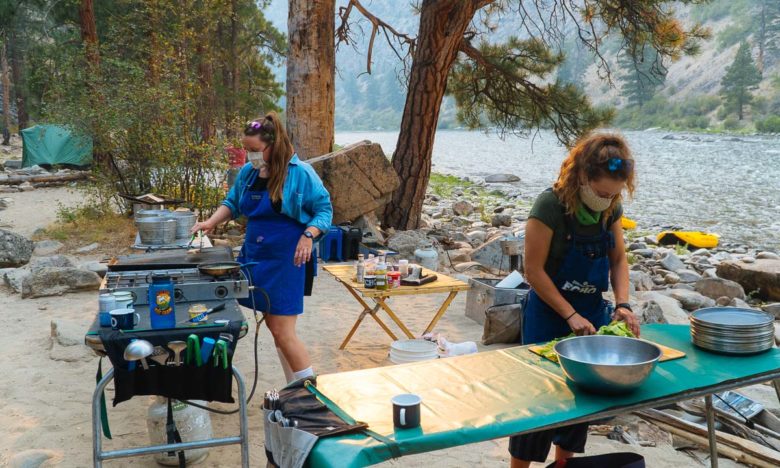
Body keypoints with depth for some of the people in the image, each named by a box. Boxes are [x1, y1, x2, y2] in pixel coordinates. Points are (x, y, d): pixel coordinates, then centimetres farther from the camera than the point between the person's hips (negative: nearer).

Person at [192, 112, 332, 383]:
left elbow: (324, 210, -7)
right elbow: (232, 203, 19)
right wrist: (211, 222, 2)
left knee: (282, 331, -9)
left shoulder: (300, 173, -12)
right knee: (274, 326, 12)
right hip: (254, 257, 7)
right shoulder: (248, 172, 6)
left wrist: (309, 235, -23)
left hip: (286, 261, -7)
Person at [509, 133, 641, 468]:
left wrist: (623, 305, -10)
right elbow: (534, 270, -19)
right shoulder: (550, 205, -23)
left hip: (592, 314, 6)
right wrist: (570, 316, -19)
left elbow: (618, 259, 5)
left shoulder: (611, 208, -4)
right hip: (549, 315, -6)